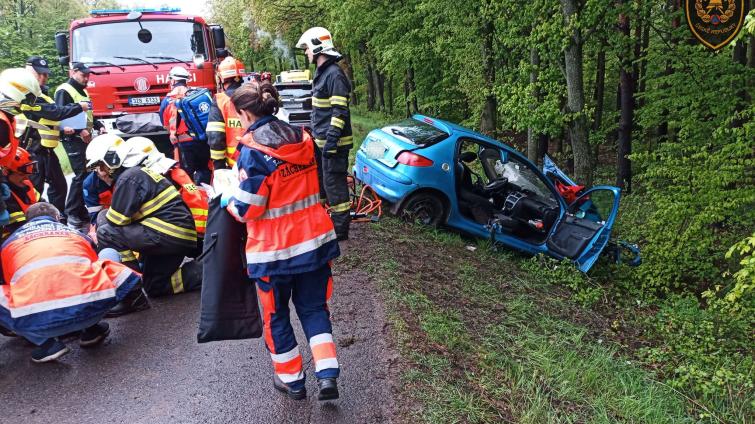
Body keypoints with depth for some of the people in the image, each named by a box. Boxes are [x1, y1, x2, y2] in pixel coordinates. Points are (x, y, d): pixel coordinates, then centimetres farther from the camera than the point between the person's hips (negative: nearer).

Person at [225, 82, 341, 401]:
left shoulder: (253, 150, -18)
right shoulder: (302, 138, 1)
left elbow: (248, 209, -16)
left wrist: (228, 201, 4)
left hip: (275, 248, -5)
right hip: (315, 239, 5)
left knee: (276, 314, 16)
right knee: (313, 307, 18)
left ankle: (292, 379, 28)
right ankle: (327, 375, 7)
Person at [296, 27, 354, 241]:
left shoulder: (334, 74, -16)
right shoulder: (321, 72, 15)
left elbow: (340, 111, -21)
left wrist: (332, 139, -25)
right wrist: (315, 134, 24)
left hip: (333, 142, -10)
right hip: (321, 140, 10)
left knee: (334, 184, -5)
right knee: (320, 181, 19)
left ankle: (340, 229, 3)